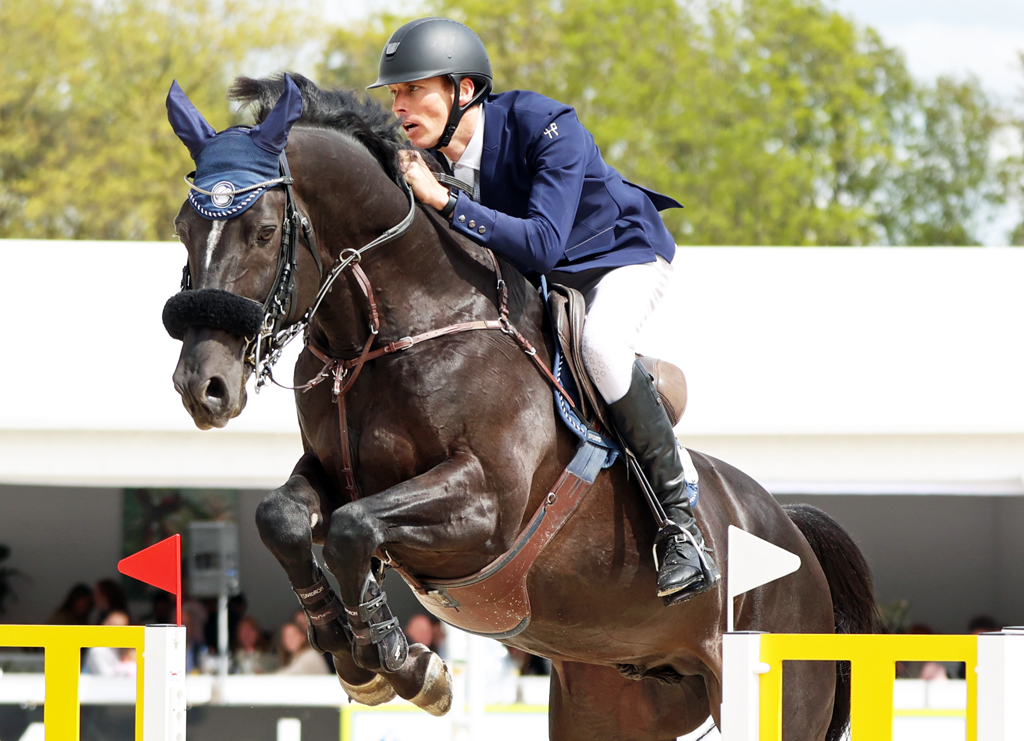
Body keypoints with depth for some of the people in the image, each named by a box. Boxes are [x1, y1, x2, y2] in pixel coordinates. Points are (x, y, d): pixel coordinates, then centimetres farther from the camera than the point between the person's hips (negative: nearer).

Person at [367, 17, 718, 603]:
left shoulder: (546, 127, -33)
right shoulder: (428, 155, -15)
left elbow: (541, 244, -42)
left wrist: (444, 200, -47)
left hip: (623, 253, -7)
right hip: (531, 280, 8)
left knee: (599, 343, -36)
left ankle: (681, 521, -28)